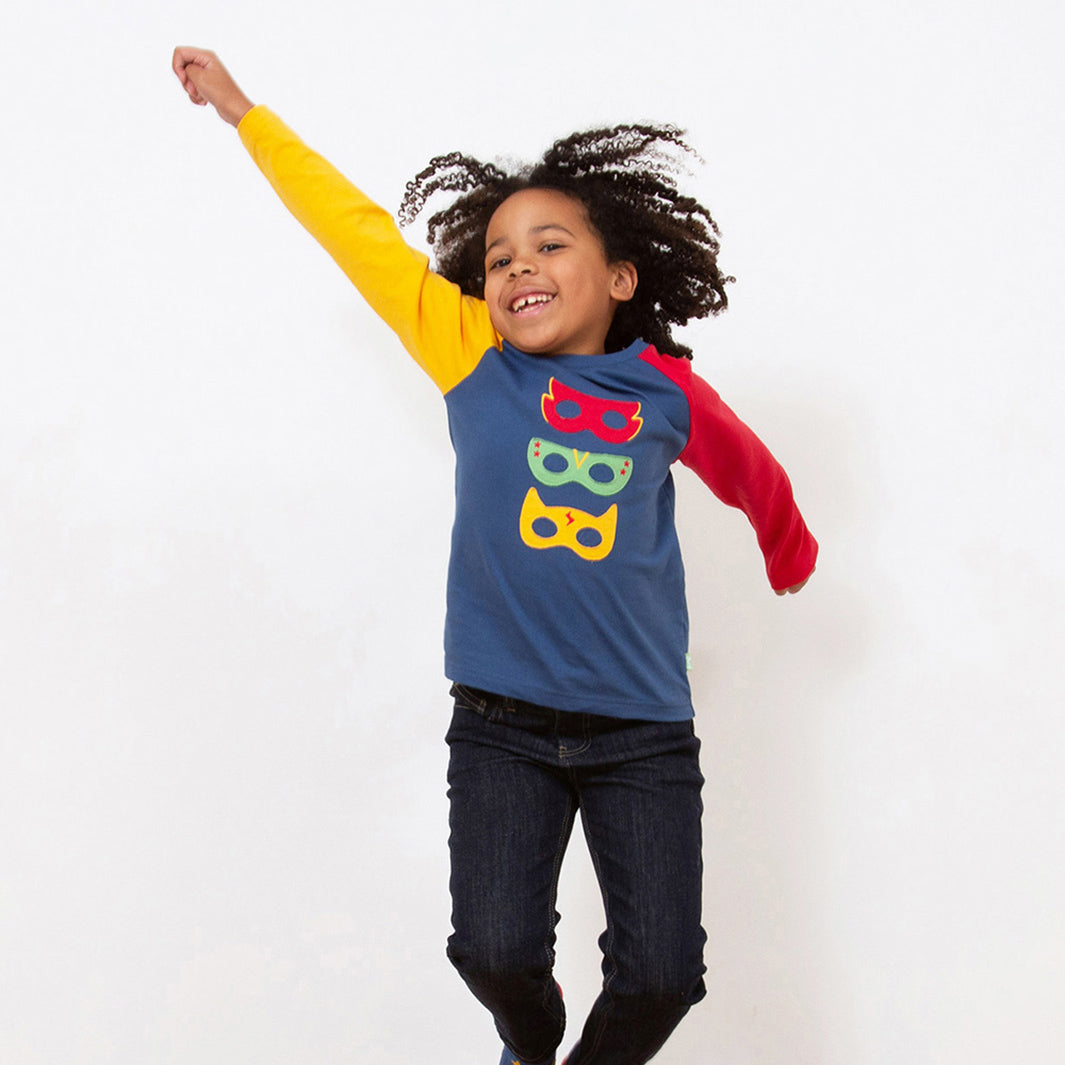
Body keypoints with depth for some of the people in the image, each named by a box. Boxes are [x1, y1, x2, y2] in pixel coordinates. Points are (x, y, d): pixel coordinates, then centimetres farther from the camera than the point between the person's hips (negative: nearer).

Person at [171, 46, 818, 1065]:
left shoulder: (667, 392, 0)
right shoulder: (474, 356, -1)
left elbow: (752, 473, 19)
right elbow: (359, 231, 3)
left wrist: (790, 553, 36)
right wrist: (239, 108, 10)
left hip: (643, 733, 0)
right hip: (500, 724, 0)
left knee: (660, 974, -4)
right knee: (495, 953, -7)